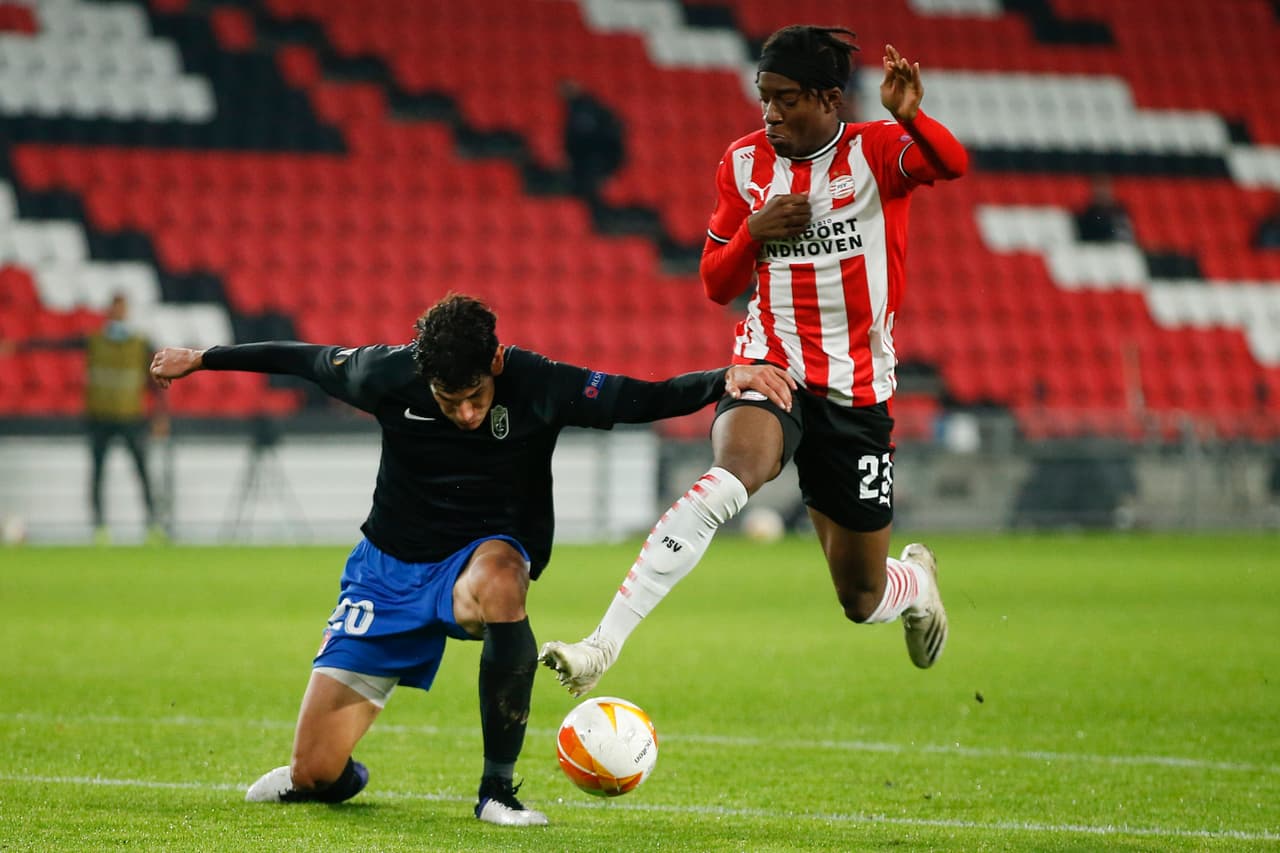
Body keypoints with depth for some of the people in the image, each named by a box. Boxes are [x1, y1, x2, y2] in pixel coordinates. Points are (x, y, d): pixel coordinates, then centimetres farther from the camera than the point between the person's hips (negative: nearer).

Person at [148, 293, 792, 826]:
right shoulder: (389, 375, -13)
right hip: (389, 571, 2)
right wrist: (201, 359, 17)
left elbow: (647, 400, -20)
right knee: (315, 777, -7)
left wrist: (724, 380, -38)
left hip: (485, 554, -1)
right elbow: (306, 359, 5)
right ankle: (336, 778, 37)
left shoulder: (538, 385, -18)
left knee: (499, 578, -44)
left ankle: (498, 791, -29)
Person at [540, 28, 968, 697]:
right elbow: (717, 285, 10)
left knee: (861, 602, 9)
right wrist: (755, 229, -11)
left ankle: (916, 579, 50)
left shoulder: (875, 152, -7)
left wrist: (910, 117, -50)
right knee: (733, 472, -37)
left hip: (855, 390, -1)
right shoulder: (745, 161, 4)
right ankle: (603, 645, -44)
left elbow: (952, 165, -30)